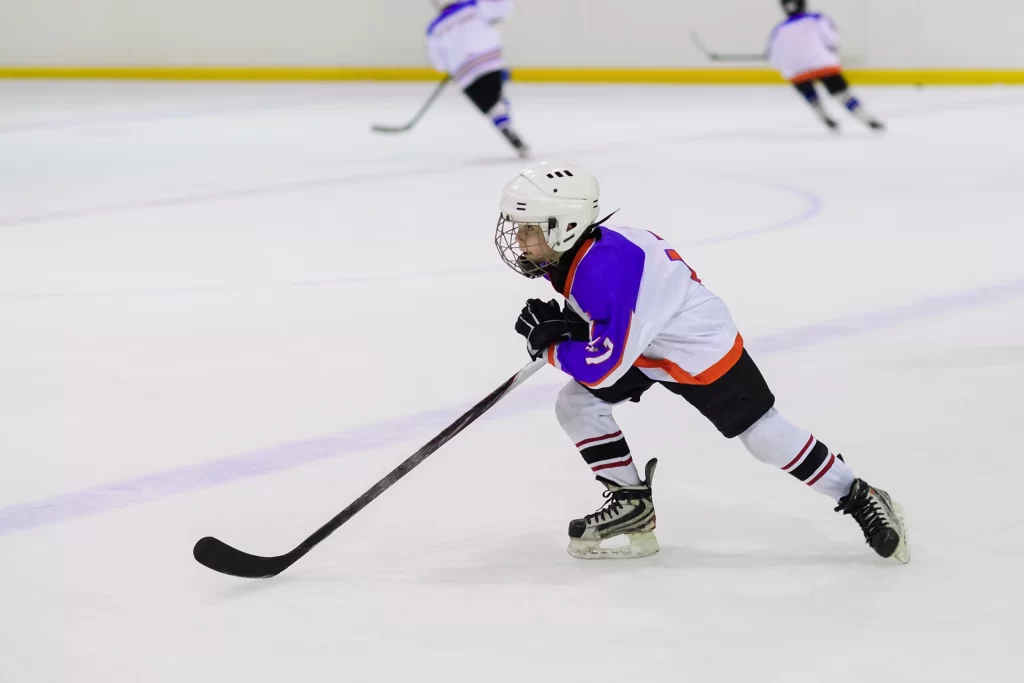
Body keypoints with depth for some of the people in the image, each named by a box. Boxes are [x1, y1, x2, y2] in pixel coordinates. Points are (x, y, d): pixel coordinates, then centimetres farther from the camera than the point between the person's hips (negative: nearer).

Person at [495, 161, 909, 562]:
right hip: (643, 343, 9)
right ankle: (631, 504, 11)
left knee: (764, 435, -2)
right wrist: (560, 323, -9)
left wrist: (549, 344, -20)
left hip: (698, 346, -9)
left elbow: (604, 366, -34)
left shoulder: (605, 269, -36)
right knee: (576, 405, 0)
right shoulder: (571, 253, -7)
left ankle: (860, 500, 14)